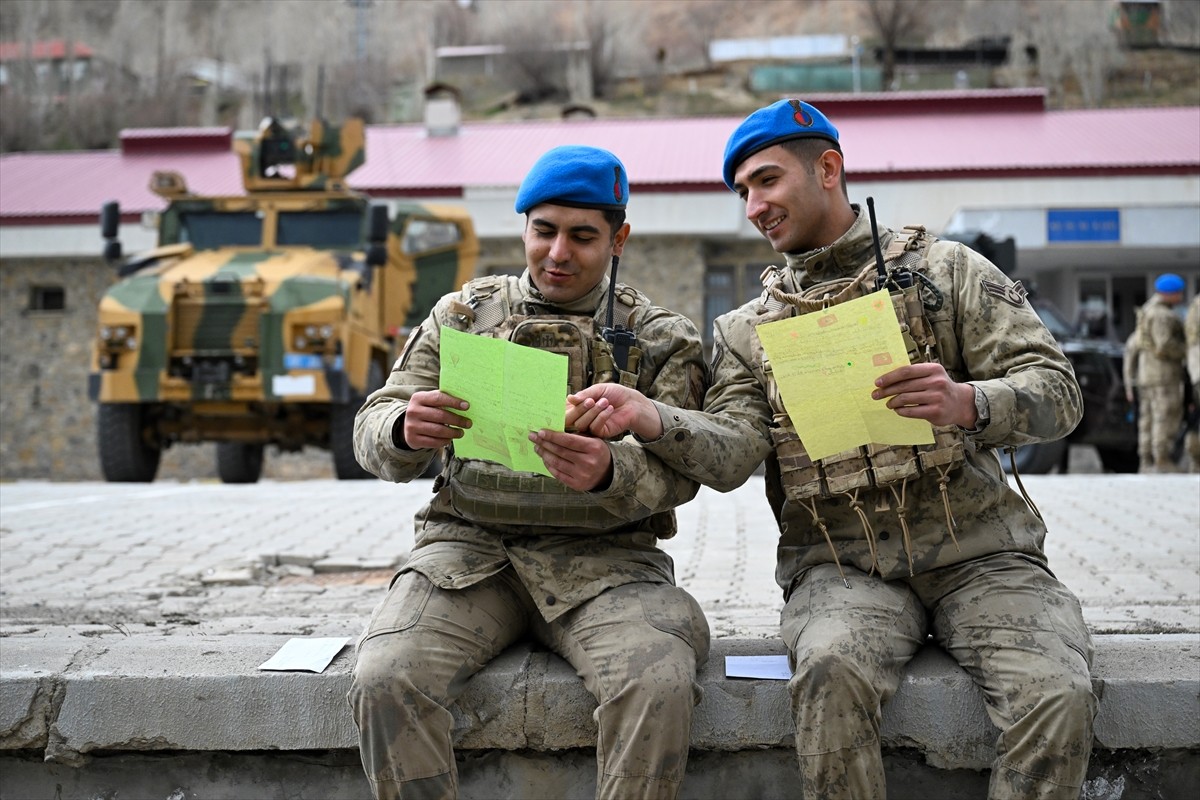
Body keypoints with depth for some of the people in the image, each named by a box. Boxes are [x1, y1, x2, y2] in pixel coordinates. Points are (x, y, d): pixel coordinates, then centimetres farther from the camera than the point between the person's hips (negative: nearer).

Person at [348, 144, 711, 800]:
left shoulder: (661, 339, 11)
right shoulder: (462, 314, 15)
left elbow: (678, 471, -2)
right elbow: (373, 437, 9)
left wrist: (610, 474, -26)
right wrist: (405, 431, -18)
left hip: (603, 556, -1)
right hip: (469, 546, 1)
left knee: (658, 684, -31)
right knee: (386, 678, -27)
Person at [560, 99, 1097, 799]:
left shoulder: (946, 269, 9)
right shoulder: (746, 329, 15)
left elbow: (1058, 391, 0)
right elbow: (734, 452, 0)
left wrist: (967, 402, -22)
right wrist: (650, 418, -21)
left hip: (975, 551, 0)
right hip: (842, 565, 1)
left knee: (1056, 692, -27)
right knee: (831, 670, -33)